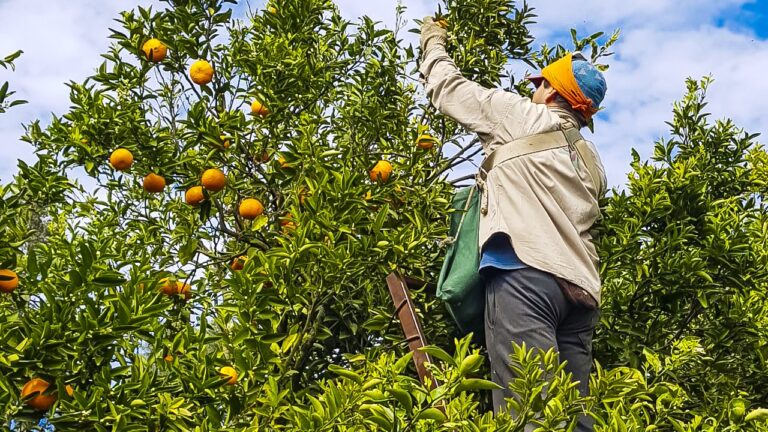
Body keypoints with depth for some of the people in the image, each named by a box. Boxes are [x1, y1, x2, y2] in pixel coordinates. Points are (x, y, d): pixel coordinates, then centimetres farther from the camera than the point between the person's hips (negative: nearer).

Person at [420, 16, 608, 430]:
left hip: (526, 273, -7)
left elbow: (449, 88, 21)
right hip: (581, 288, 7)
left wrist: (433, 45, 40)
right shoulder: (592, 162, 29)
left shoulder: (519, 116, 12)